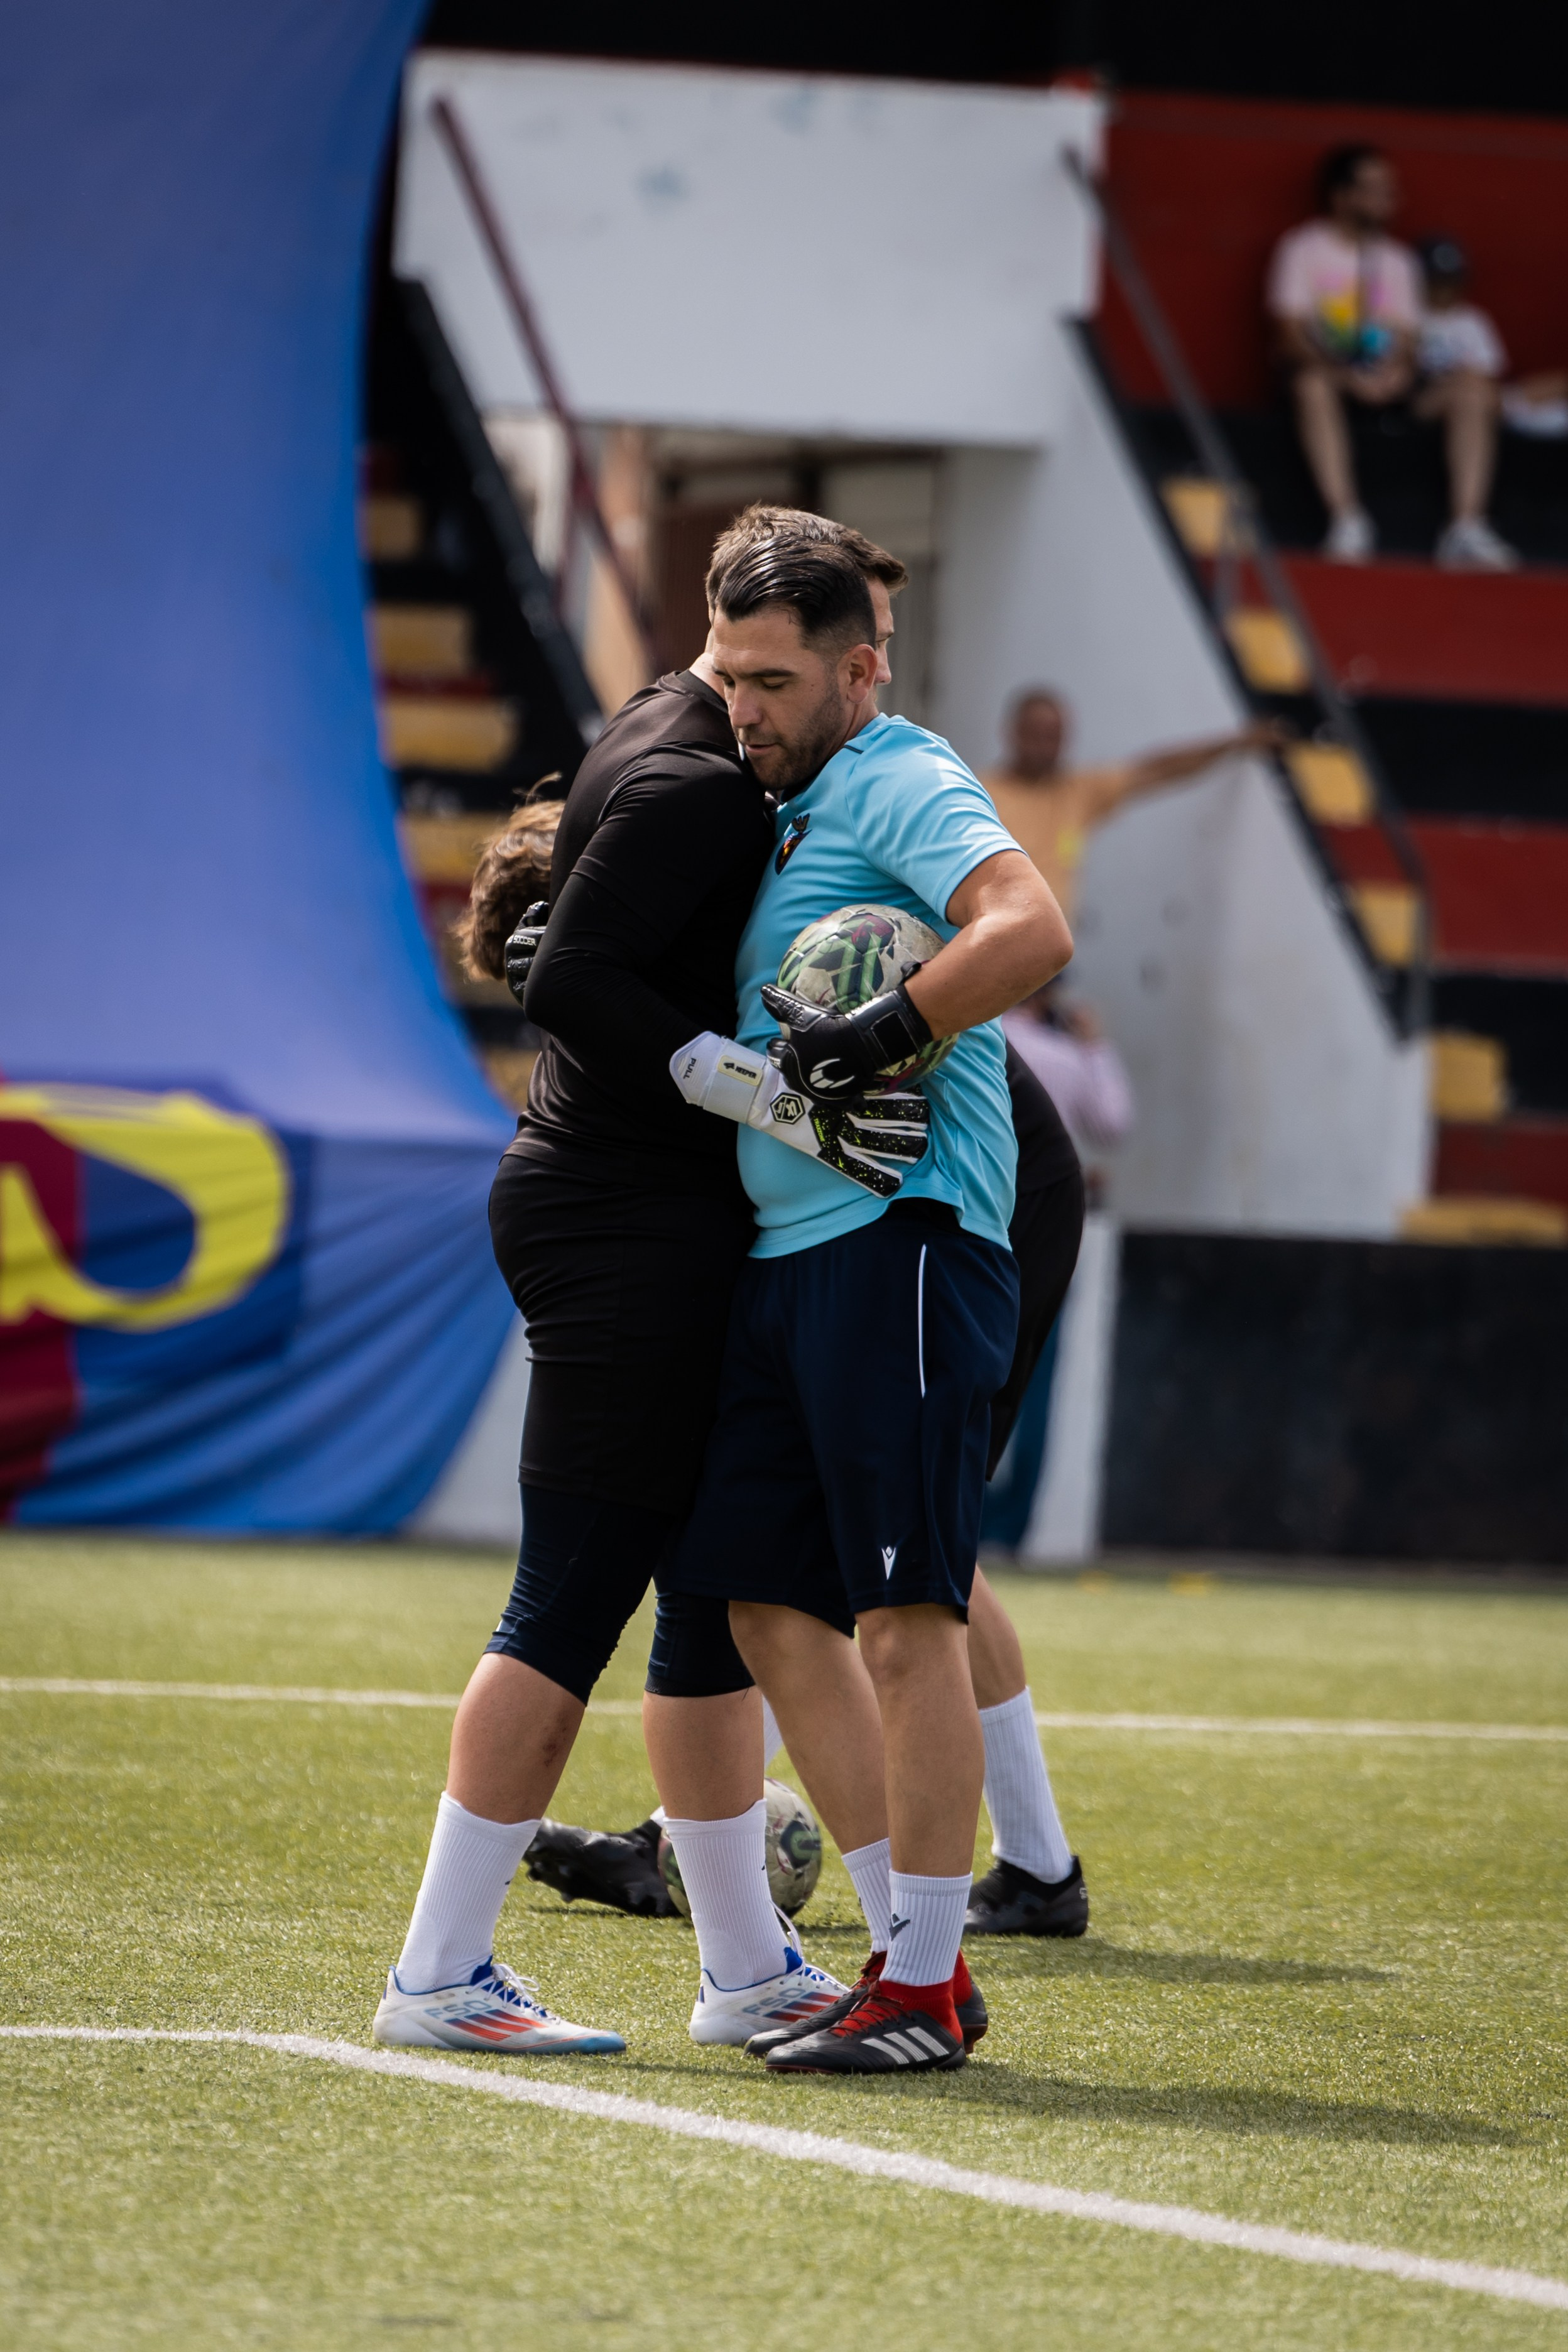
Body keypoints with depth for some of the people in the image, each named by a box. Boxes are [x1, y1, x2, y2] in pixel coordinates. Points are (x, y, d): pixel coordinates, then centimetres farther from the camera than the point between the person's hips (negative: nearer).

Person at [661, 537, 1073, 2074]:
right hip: (783, 1254, 10)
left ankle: (924, 1993, -6)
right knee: (768, 1603, 8)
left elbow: (1031, 930, -26)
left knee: (907, 1617, -9)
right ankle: (911, 1949, 15)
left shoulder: (903, 784, -8)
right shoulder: (788, 812, 21)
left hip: (903, 1240, -10)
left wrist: (879, 1040, -26)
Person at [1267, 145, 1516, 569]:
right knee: (1313, 386, -41)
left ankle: (1467, 528, -29)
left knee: (1472, 387, -21)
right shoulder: (1303, 249, 3)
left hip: (1387, 386, 5)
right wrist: (1348, 378, -25)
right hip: (1328, 375, -5)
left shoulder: (1397, 260, 18)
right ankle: (1347, 521, -46)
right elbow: (1290, 340, -8)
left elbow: (1407, 342, 10)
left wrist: (1399, 370, -16)